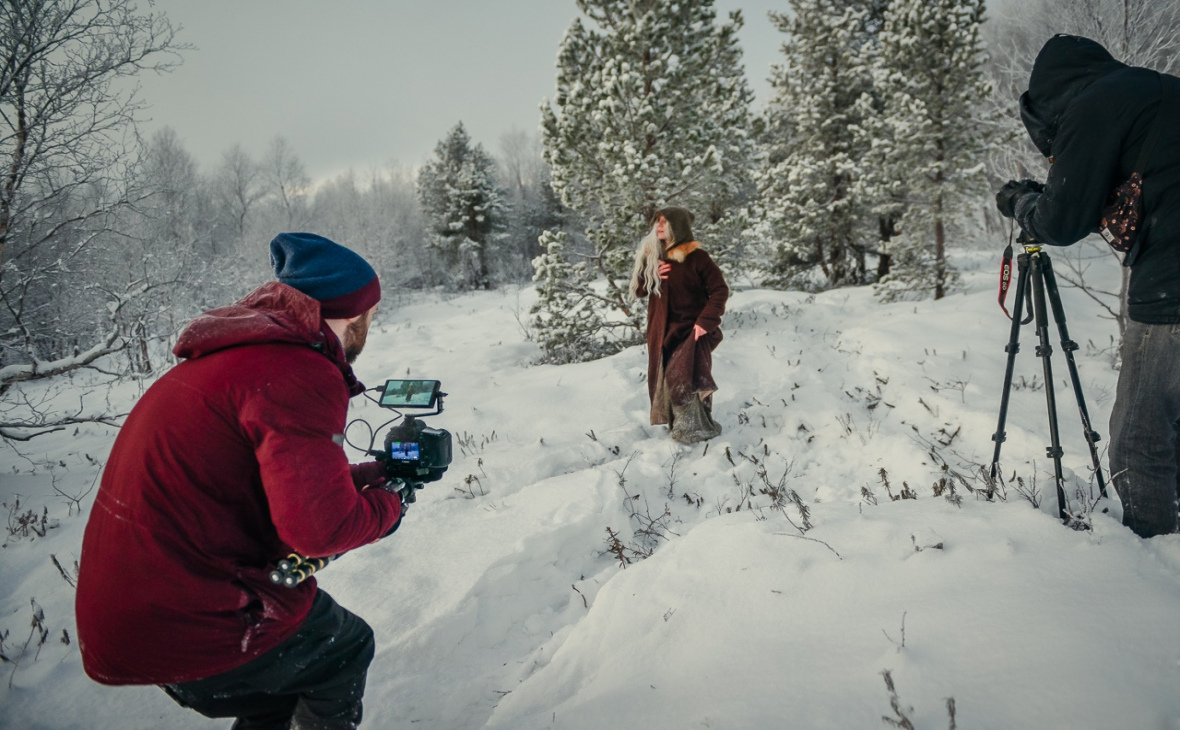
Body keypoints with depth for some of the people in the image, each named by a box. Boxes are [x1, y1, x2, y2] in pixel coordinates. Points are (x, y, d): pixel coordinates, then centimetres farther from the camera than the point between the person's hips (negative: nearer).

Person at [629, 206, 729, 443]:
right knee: (665, 380, 8)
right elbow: (638, 290, 12)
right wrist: (650, 275, -8)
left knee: (683, 378, -20)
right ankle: (677, 425, 24)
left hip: (691, 330, -6)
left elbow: (720, 290, -10)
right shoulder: (652, 257, 7)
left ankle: (694, 428, -5)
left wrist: (706, 321, -19)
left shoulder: (696, 257, -10)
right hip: (662, 332, 6)